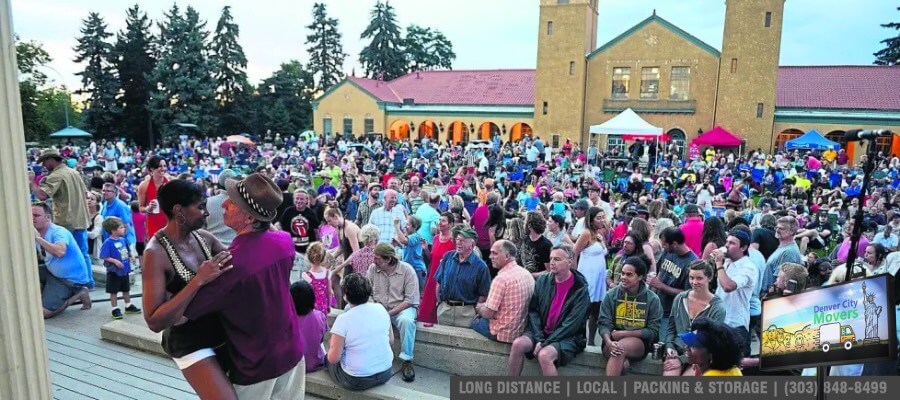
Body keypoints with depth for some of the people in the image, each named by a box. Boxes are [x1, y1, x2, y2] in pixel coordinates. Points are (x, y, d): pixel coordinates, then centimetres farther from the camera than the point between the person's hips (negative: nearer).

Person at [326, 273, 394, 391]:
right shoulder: (381, 309, -5)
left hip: (357, 381, -5)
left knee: (327, 359, 22)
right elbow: (391, 341, 6)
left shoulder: (343, 320, -19)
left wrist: (332, 346, 4)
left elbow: (333, 358, -16)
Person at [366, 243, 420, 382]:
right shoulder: (373, 268, -2)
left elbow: (410, 300, -15)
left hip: (402, 308, -4)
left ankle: (407, 361, -22)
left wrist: (390, 313, -21)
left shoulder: (407, 270, -13)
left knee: (406, 321, -36)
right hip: (378, 308, 4)